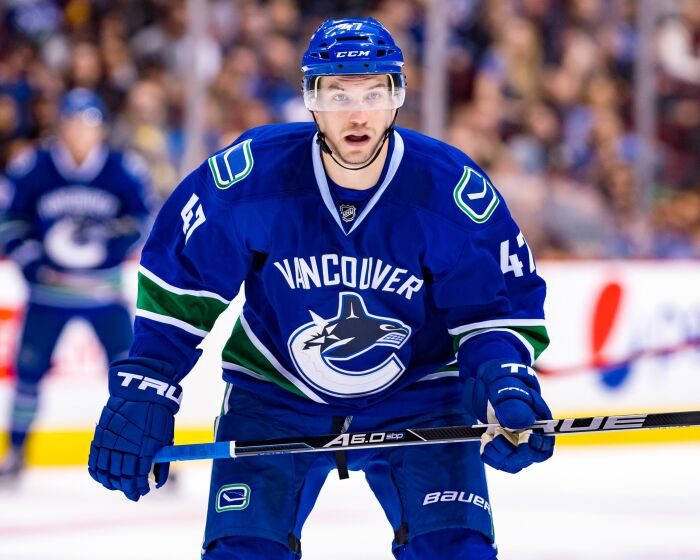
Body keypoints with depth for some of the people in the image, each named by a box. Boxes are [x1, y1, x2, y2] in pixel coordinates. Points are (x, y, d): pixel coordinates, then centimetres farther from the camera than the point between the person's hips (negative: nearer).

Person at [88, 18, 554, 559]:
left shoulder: (453, 190, -20)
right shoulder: (248, 175, -20)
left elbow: (499, 305, -9)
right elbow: (177, 286, -8)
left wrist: (509, 390, -26)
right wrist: (142, 391, -10)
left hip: (417, 398, 0)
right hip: (274, 397, 0)